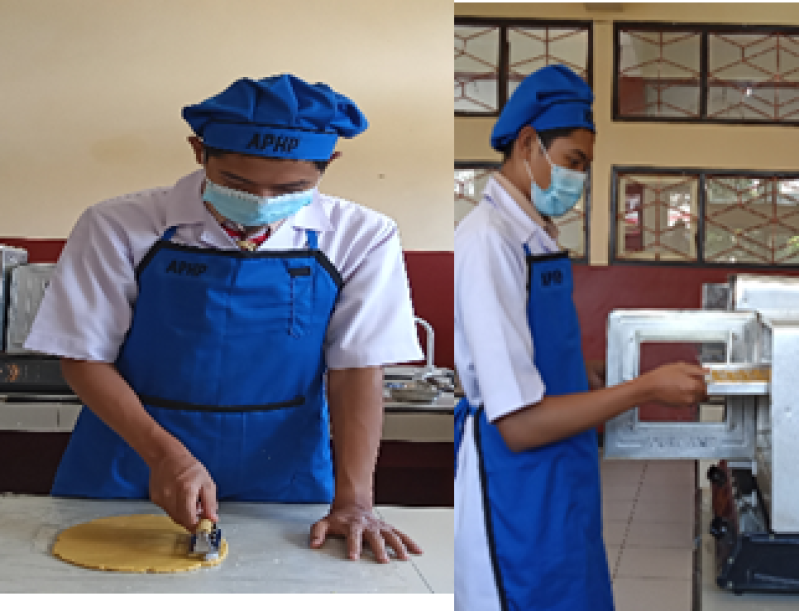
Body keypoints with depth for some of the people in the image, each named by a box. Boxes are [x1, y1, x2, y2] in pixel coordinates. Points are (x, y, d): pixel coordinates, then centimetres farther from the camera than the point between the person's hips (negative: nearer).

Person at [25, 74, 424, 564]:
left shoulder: (360, 238, -8)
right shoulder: (120, 227, -10)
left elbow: (356, 371, -8)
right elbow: (84, 357, -6)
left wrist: (353, 501, -18)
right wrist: (164, 454, -19)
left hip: (279, 484, 0)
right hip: (130, 475, 0)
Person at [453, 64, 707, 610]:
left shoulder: (540, 237, 10)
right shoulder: (487, 239, -19)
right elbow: (519, 423, -22)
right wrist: (647, 389, -17)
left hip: (564, 483, 9)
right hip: (518, 498, -9)